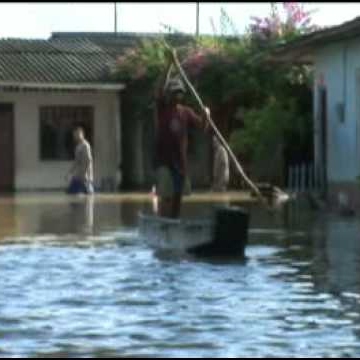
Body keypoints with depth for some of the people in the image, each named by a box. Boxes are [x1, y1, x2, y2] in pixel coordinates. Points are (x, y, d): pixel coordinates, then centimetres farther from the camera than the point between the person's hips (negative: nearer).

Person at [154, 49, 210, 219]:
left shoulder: (186, 112, 9)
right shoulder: (162, 108, -3)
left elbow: (202, 127, 7)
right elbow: (160, 89, -18)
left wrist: (206, 116, -15)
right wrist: (170, 64, -24)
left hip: (180, 160, 5)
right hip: (164, 160, -5)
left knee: (178, 196, 9)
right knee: (165, 196, -11)